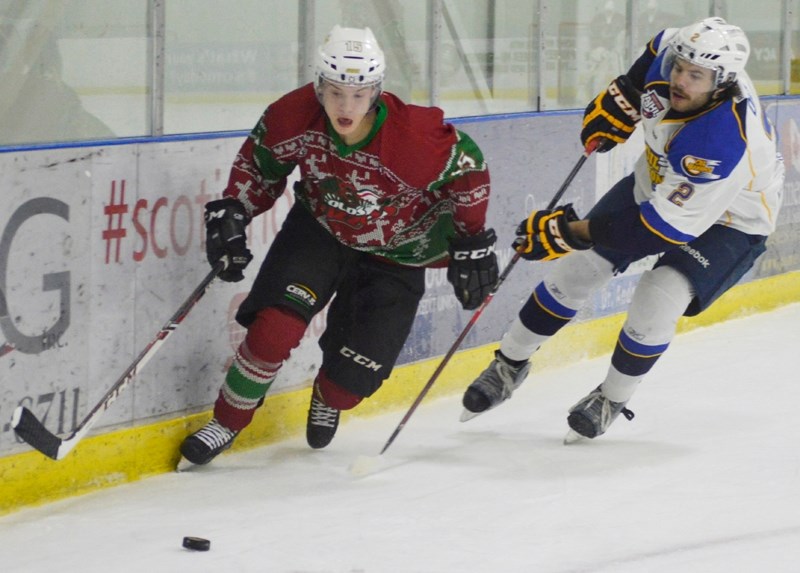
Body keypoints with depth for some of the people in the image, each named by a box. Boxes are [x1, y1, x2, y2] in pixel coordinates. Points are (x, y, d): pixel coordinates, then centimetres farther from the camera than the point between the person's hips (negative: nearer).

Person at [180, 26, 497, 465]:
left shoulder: (416, 138, -34)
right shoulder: (294, 117, -24)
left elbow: (468, 169, -15)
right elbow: (260, 160, -1)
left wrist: (471, 244, -9)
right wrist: (231, 210, -11)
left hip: (394, 257, -2)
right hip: (319, 231, 2)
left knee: (351, 379, -4)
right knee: (276, 325, -22)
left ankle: (327, 400, 37)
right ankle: (226, 422, 1)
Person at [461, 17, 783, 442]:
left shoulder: (722, 145, -43)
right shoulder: (672, 54, -24)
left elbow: (664, 227, -38)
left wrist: (572, 232, -37)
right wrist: (620, 98, -5)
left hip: (727, 221, -7)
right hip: (658, 182, 7)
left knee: (656, 301, -24)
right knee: (577, 269, 3)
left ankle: (612, 400, 3)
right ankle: (509, 364, 22)